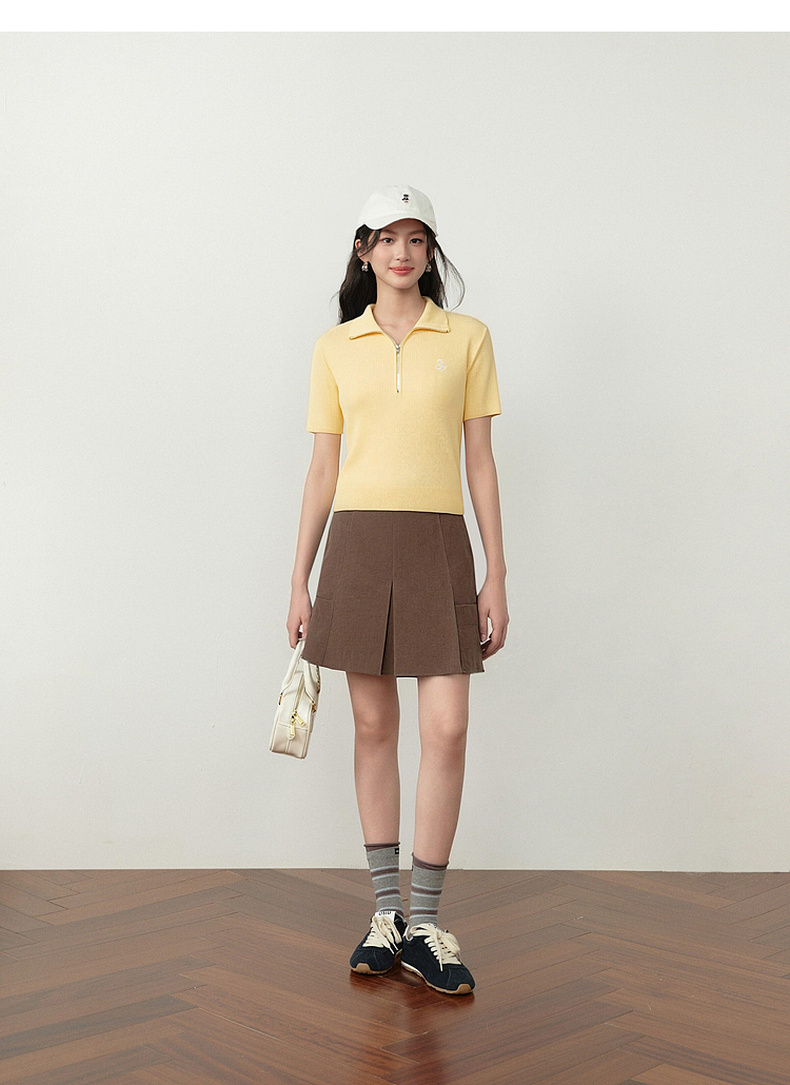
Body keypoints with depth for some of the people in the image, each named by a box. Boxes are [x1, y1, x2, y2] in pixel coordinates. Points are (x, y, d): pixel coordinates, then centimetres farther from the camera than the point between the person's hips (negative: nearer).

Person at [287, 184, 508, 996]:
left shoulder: (468, 338, 7)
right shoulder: (334, 348, 8)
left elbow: (480, 461, 5)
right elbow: (322, 469, 9)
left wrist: (496, 578, 0)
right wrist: (300, 581, 6)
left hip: (438, 543, -1)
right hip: (358, 543, 1)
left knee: (447, 728, -7)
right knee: (373, 725, 6)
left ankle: (425, 924, 6)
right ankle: (386, 914, 17)